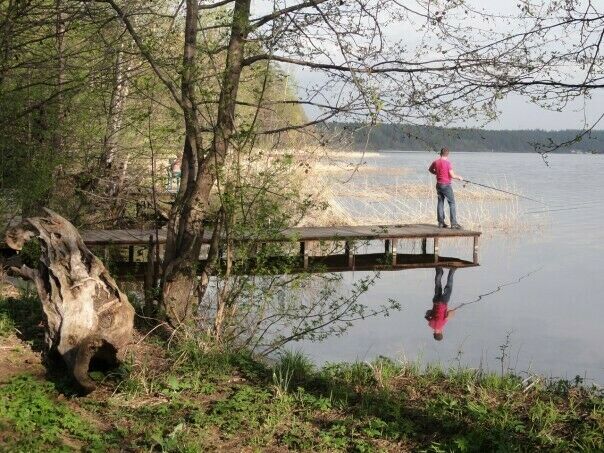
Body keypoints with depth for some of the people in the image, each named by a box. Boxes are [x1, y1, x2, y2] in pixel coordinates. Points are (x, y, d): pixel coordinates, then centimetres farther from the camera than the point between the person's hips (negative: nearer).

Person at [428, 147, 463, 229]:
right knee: (452, 203, -1)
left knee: (440, 202, 12)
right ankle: (453, 223, -6)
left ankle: (441, 222, 13)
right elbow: (452, 175, -17)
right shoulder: (447, 162, -15)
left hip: (439, 184, 6)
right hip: (446, 185, -6)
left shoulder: (436, 162, 3)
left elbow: (430, 170, 22)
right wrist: (459, 177, 1)